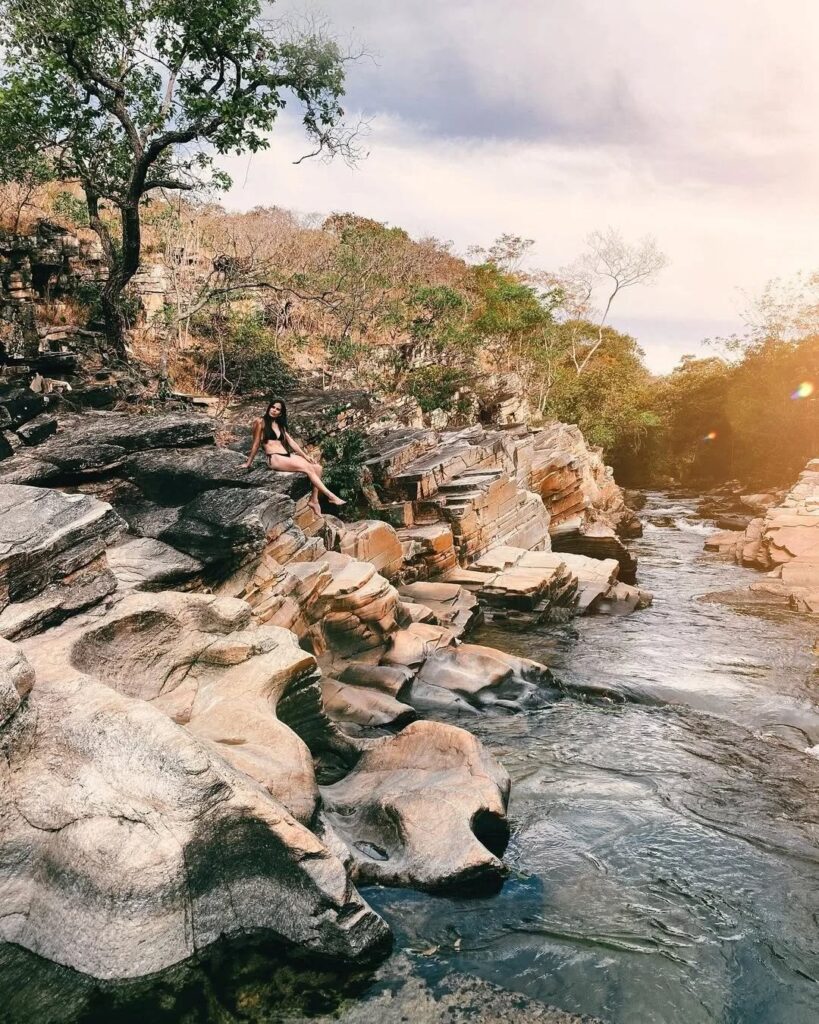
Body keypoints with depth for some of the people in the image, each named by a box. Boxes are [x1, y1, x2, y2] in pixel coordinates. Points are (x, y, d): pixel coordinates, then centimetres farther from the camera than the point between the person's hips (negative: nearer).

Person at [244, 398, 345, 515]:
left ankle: (314, 500, -14)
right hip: (275, 459, -7)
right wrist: (248, 463, 5)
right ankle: (331, 497, -25)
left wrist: (305, 455, 8)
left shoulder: (280, 425, 22)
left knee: (318, 468, -12)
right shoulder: (261, 422, 1)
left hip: (288, 456, 8)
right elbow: (256, 444, 2)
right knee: (308, 468, -24)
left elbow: (291, 441, 17)